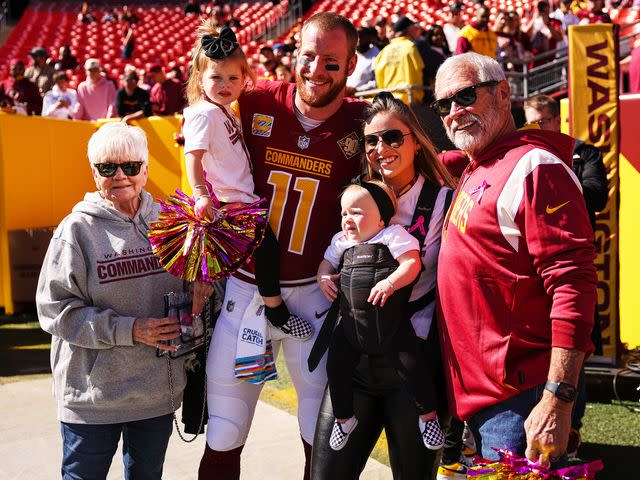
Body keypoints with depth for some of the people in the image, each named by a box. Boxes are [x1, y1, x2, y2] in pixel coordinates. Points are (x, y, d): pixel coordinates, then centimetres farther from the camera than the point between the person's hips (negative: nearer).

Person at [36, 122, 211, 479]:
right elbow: (55, 309, -12)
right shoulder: (77, 230, -10)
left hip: (159, 391, 4)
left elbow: (189, 286, 16)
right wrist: (129, 330, -18)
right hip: (92, 395, -4)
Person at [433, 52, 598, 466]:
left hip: (518, 400, -9)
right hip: (479, 392, 9)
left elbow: (573, 284, -22)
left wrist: (557, 401, -27)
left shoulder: (533, 166, -14)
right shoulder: (474, 172, 15)